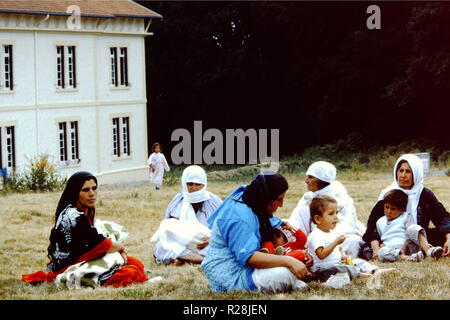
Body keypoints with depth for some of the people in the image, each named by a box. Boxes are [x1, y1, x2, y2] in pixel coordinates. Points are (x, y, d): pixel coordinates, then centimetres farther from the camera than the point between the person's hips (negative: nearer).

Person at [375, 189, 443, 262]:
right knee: (382, 253, -36)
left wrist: (404, 247, -19)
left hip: (408, 247, -1)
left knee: (413, 228, -28)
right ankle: (407, 258, -49)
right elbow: (380, 240, 24)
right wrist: (382, 246, 0)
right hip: (393, 251, 1)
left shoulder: (405, 217, 13)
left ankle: (429, 250, -42)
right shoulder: (380, 222, 23)